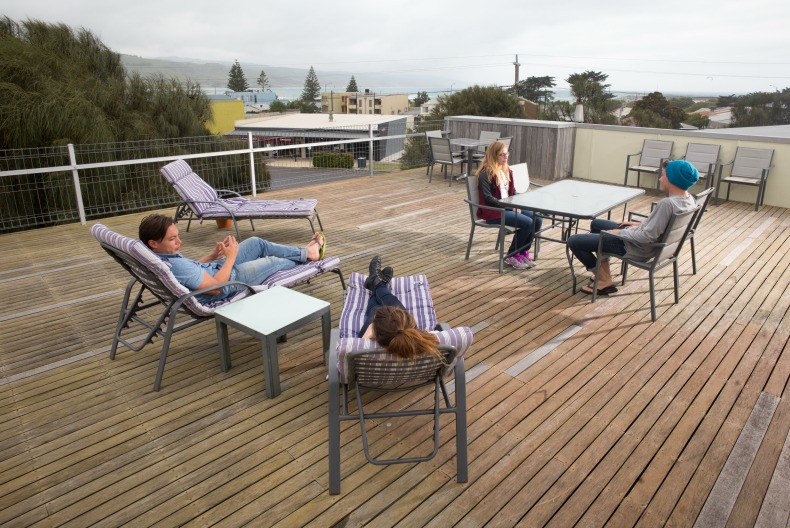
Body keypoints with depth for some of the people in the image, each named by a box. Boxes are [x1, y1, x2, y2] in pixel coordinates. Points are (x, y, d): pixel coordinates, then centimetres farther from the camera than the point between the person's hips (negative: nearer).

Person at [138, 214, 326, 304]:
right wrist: (231, 257, -23)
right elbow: (216, 287, -32)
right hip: (231, 279, -9)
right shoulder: (175, 266, -38)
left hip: (217, 268, 9)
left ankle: (305, 251, 30)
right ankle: (307, 254, 38)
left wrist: (212, 256, -3)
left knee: (257, 243, 15)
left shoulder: (159, 256, -8)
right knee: (274, 262, 9)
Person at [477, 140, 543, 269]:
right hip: (494, 211, -8)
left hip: (509, 207, 8)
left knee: (537, 219, -10)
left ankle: (523, 252, 5)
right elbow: (488, 198, -19)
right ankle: (511, 255, -6)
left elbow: (513, 192, 18)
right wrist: (510, 206, -19)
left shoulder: (507, 170, 13)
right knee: (527, 223, -23)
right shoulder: (486, 173, -13)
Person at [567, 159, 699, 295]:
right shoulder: (689, 198, -1)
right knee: (596, 224, 29)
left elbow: (648, 236, -30)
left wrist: (620, 232, -17)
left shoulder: (667, 203, -31)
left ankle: (604, 281, 5)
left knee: (573, 241, -8)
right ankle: (603, 273, 26)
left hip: (638, 248, -10)